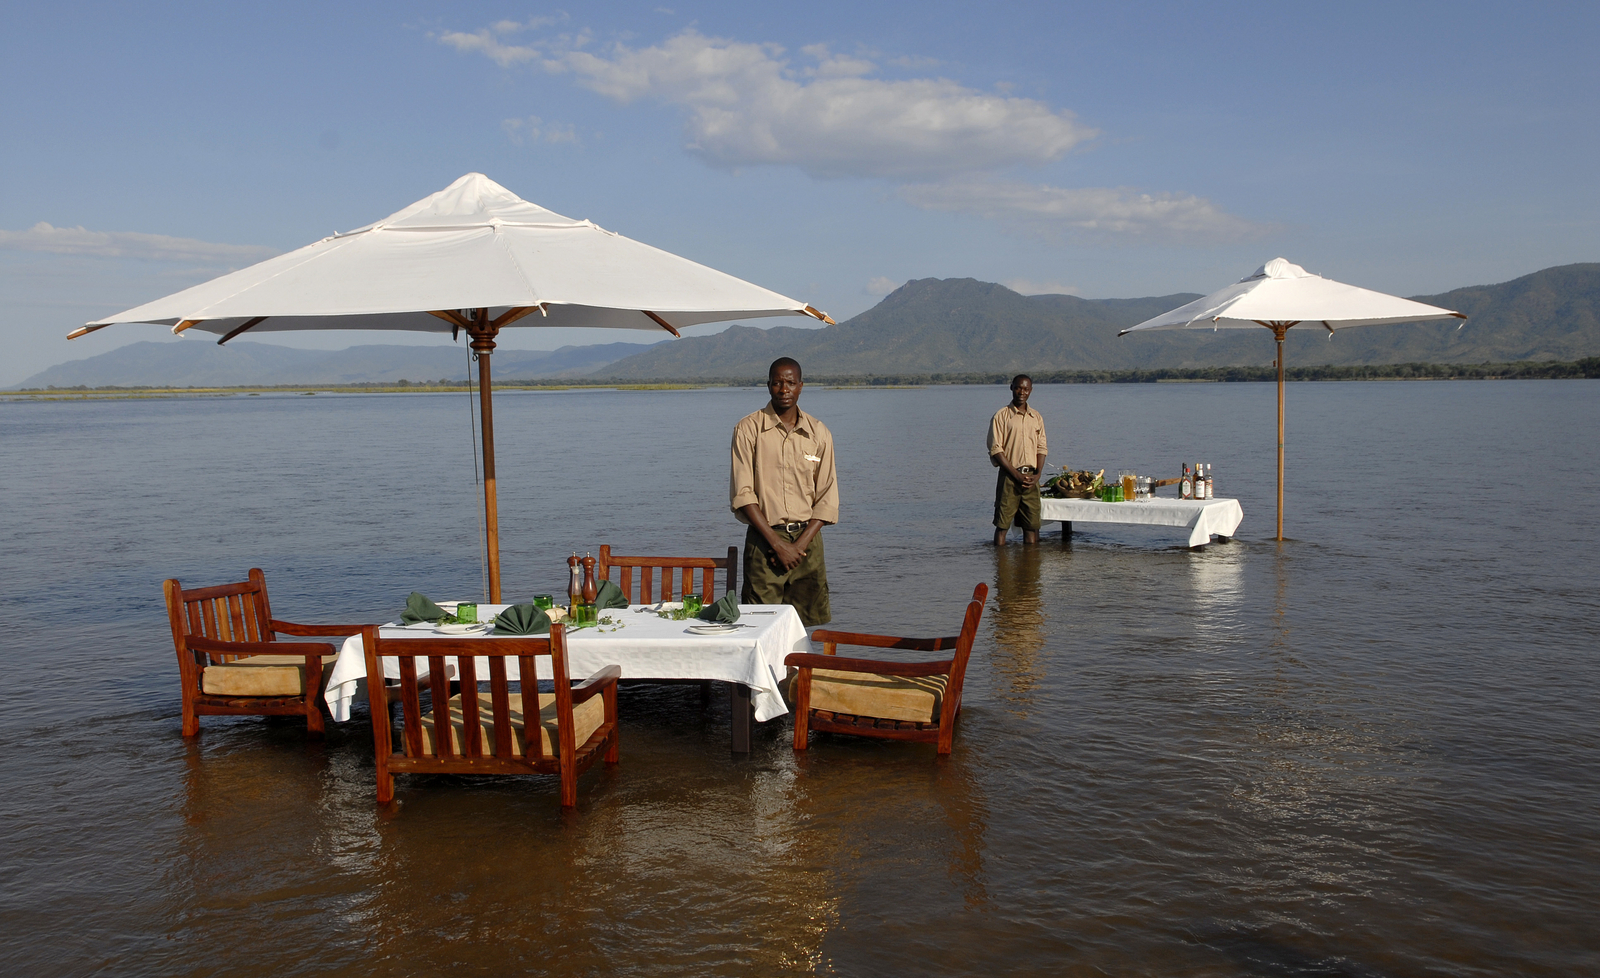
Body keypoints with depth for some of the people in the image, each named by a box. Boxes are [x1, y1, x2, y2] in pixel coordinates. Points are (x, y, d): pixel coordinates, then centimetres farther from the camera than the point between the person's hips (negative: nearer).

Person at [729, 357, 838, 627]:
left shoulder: (819, 433, 7)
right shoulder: (748, 429, -1)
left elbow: (827, 500, 5)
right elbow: (742, 494, -7)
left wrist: (800, 544, -8)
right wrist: (778, 544, -12)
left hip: (807, 539, 3)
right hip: (764, 539, -3)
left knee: (808, 623, 2)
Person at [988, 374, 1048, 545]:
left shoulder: (1036, 417, 13)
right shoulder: (1001, 416, -2)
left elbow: (1041, 448, 13)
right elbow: (995, 450, -7)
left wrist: (1037, 474, -4)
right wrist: (1017, 475, -13)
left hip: (1031, 478, 4)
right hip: (1009, 476, -4)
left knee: (1032, 524, 5)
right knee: (1002, 524, -3)